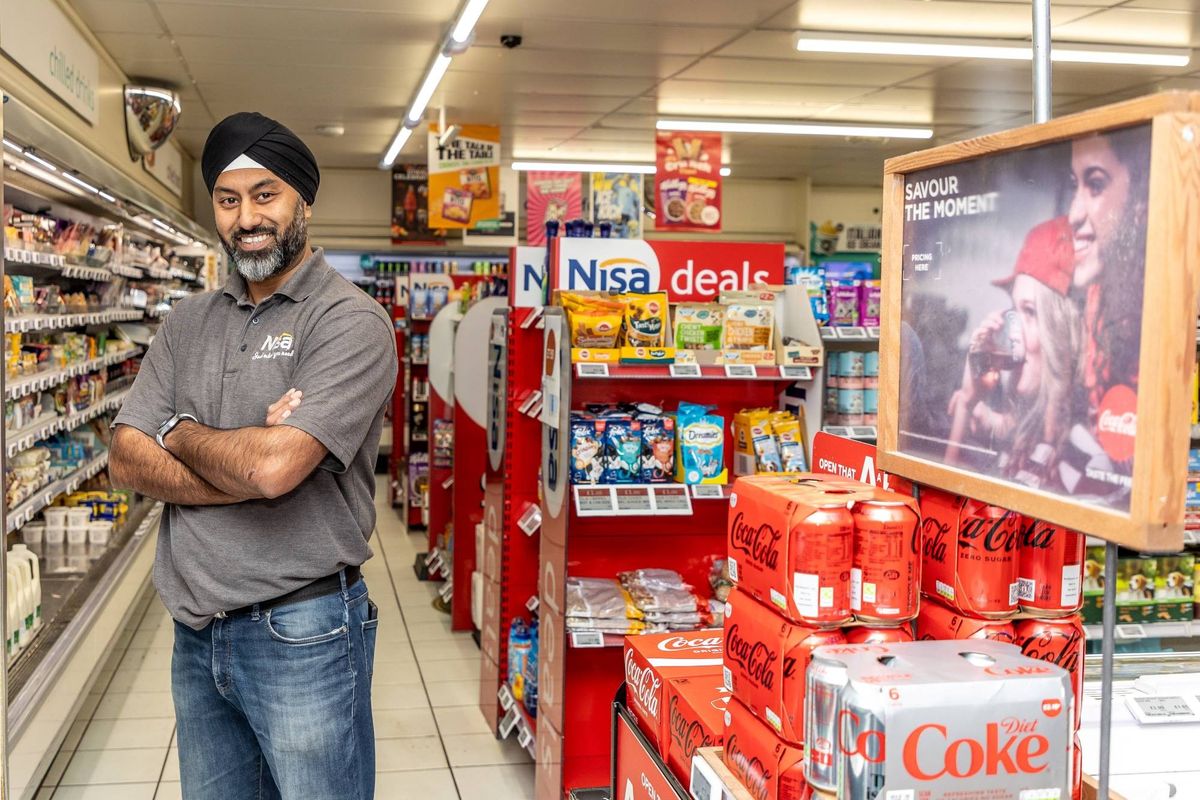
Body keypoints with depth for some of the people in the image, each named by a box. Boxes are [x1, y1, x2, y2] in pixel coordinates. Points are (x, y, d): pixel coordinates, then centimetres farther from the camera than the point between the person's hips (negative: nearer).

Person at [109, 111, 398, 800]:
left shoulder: (351, 321, -12)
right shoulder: (189, 323, 9)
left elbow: (273, 467, -24)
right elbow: (127, 460, -1)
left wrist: (181, 434, -5)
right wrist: (243, 472, -17)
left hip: (302, 633, -6)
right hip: (197, 636, 6)